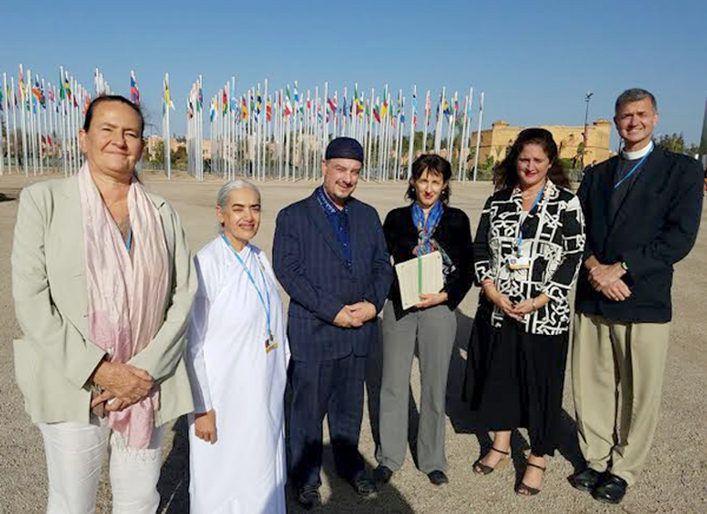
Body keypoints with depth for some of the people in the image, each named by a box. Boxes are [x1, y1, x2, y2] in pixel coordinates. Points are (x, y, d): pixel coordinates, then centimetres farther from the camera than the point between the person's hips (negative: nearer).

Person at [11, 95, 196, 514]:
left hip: (146, 387, 2)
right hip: (72, 387, -2)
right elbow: (31, 301, -9)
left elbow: (184, 296, 0)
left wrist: (145, 370, -10)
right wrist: (99, 370, -14)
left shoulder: (163, 214, 3)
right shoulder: (43, 200, -3)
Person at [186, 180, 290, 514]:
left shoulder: (260, 259, 3)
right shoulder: (206, 262, -17)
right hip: (225, 395, -6)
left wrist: (279, 380, 13)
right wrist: (202, 408, -14)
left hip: (266, 393, 6)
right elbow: (193, 342, -16)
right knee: (223, 487, 12)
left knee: (262, 479, 21)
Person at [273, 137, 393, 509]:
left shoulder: (368, 215, 9)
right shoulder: (293, 217, -5)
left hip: (358, 330, 4)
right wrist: (334, 311, -18)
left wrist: (373, 303, -10)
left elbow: (382, 265, 9)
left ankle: (349, 465, 42)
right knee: (308, 411, 10)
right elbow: (287, 272, -13)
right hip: (312, 333, -4)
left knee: (350, 407, 19)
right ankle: (306, 477, 33)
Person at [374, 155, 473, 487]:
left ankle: (432, 459, 26)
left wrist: (444, 296, -12)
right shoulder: (396, 218, 5)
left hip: (439, 308, 0)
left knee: (435, 385, 8)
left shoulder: (457, 220, 3)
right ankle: (389, 457, 23)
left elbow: (466, 271, 3)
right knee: (394, 383, 6)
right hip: (399, 307, 1)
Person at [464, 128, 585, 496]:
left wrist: (538, 301, -14)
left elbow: (573, 258, -7)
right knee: (498, 375, 14)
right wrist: (493, 293, -8)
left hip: (544, 314, -3)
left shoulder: (567, 203, -2)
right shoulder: (498, 202, 7)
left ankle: (538, 458, 27)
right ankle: (501, 444, 35)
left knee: (541, 383, 7)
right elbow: (481, 250, 6)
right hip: (497, 310, 3)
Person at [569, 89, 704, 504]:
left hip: (645, 302, -3)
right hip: (592, 299, 4)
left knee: (639, 394, 7)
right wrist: (593, 267, -10)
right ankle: (597, 459, 30)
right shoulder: (597, 174, 16)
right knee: (591, 387, 11)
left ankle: (623, 470, 26)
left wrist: (620, 268, -15)